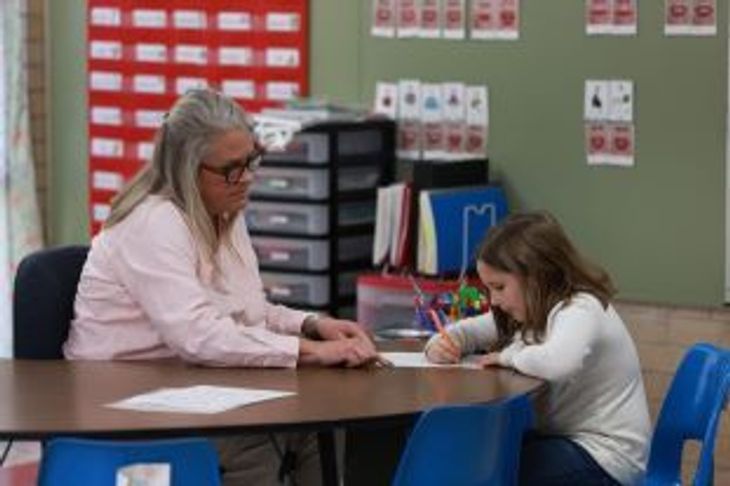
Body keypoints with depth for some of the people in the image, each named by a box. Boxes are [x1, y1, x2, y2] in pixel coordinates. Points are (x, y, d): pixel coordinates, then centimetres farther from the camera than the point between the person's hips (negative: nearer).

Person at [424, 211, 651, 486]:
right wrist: (441, 345, -5)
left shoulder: (580, 310, -19)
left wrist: (507, 356, -21)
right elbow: (467, 331, 18)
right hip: (568, 440, 9)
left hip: (605, 461, -9)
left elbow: (558, 363, -40)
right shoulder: (534, 311, 9)